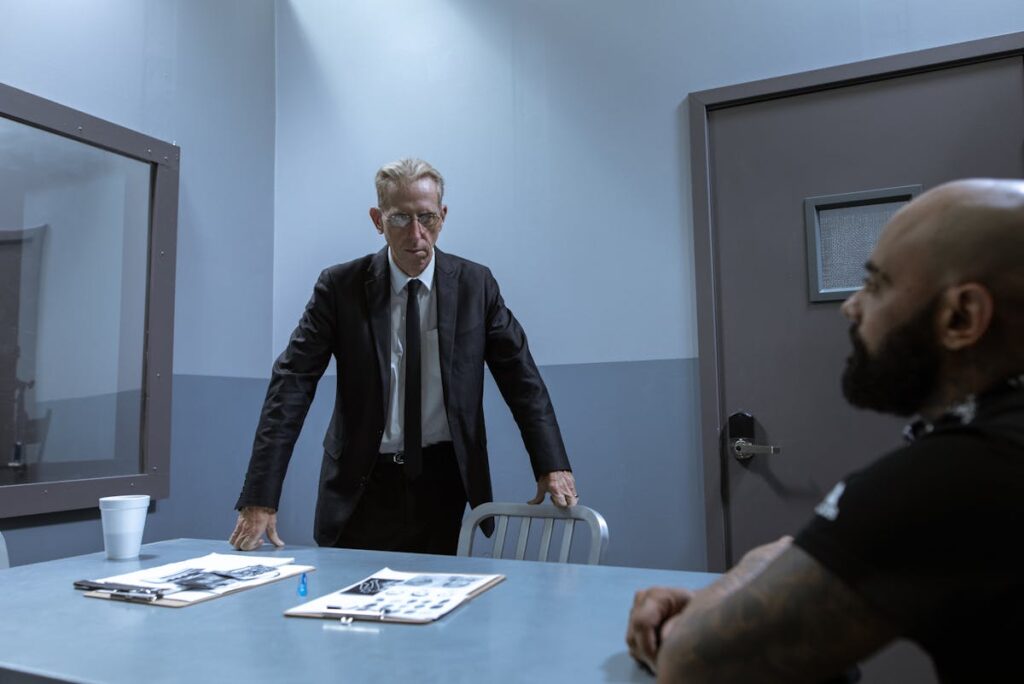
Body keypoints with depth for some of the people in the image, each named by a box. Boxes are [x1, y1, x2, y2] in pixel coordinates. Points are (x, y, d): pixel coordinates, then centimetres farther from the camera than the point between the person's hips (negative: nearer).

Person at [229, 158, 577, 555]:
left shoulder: (475, 285, -2)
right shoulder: (340, 286, -5)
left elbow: (521, 376, 0)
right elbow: (292, 383, -9)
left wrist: (552, 465, -10)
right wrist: (260, 498, -16)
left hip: (444, 481, 1)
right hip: (363, 484, 0)